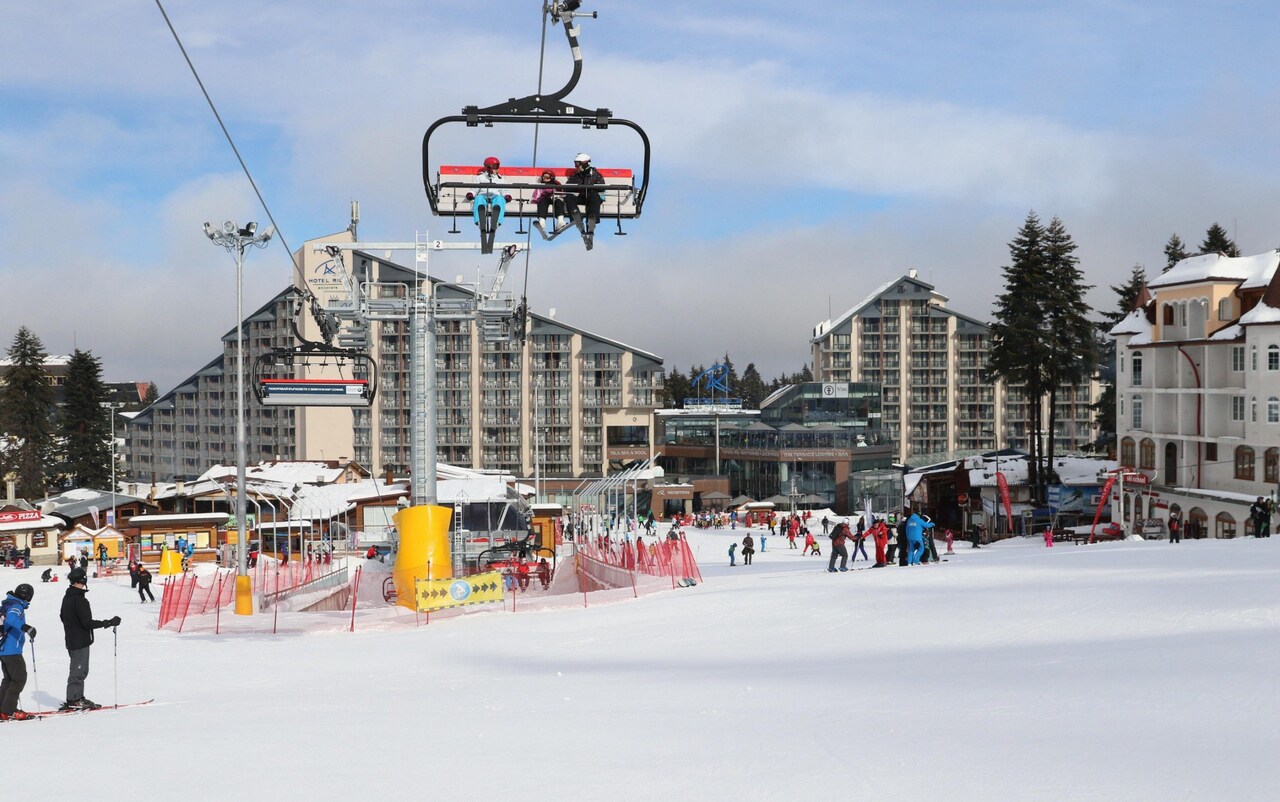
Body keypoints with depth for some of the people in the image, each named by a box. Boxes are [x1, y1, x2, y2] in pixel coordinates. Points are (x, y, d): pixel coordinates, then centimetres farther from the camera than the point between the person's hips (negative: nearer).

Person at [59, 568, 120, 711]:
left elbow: (63, 617, 21)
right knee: (78, 671, -2)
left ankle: (78, 698, 23)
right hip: (81, 641, -9)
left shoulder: (67, 598, 8)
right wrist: (109, 623, -22)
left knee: (80, 670, 18)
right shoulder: (80, 600, -21)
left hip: (71, 639, 9)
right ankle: (73, 701, 2)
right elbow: (88, 623, -24)